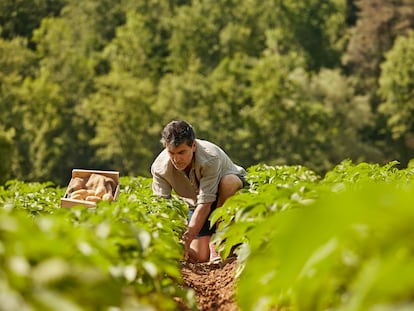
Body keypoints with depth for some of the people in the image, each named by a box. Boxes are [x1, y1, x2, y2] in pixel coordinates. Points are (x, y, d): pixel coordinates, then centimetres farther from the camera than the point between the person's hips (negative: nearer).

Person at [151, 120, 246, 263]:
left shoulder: (210, 158, -37)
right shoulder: (159, 168, -25)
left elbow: (205, 203, -40)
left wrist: (186, 239, -47)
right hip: (196, 202, 3)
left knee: (228, 182, -40)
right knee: (200, 256, -14)